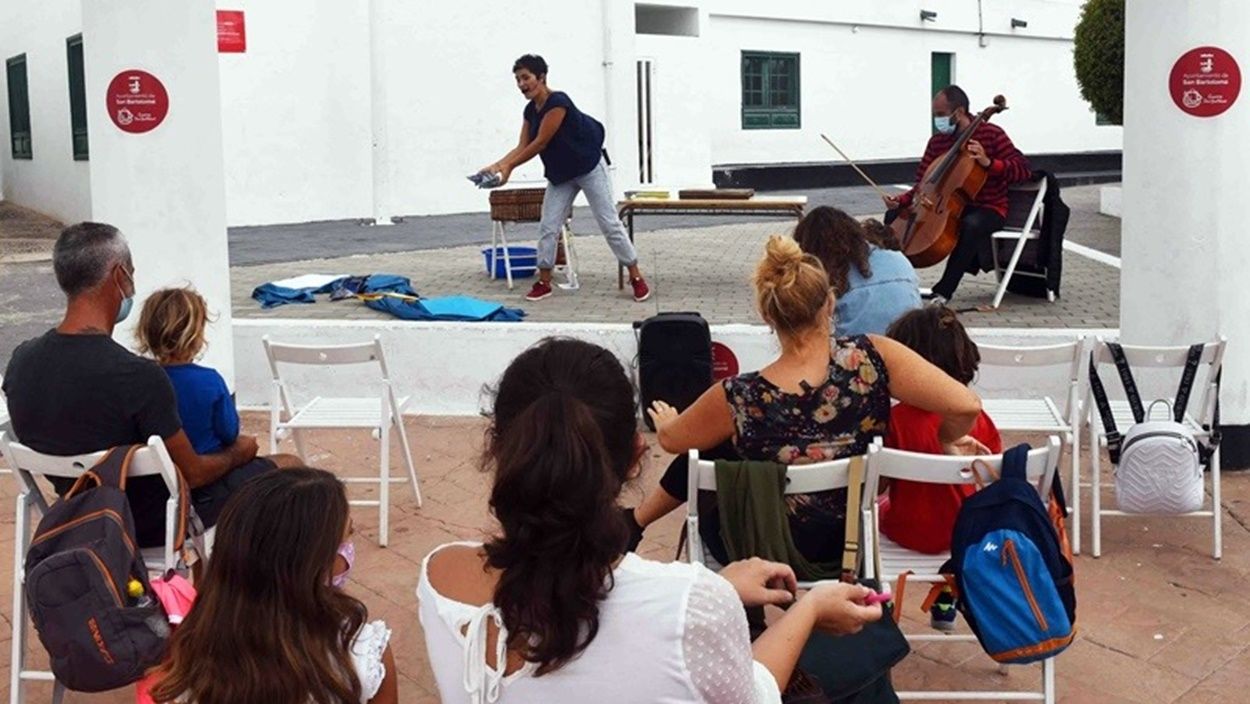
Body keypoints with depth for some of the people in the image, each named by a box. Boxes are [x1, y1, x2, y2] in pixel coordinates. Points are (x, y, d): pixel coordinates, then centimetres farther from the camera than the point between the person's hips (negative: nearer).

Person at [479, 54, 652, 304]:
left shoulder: (558, 102, -26)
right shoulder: (530, 110, 0)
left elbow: (539, 144, -27)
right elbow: (522, 147, -1)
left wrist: (509, 167, -26)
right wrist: (496, 166, -16)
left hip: (589, 168, -8)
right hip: (560, 175, 8)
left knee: (609, 223, -3)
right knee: (548, 227, 1)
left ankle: (636, 278, 6)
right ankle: (544, 282, 8)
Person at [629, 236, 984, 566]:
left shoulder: (741, 399, -26)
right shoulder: (871, 358, -24)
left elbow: (671, 439, -6)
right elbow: (966, 406, -26)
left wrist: (665, 419, 18)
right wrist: (944, 440, -3)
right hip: (847, 546, 3)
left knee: (701, 456, 25)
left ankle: (633, 522, 50)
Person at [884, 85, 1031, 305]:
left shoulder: (991, 134, -7)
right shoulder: (937, 142, 6)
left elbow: (1023, 170, -13)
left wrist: (988, 162, -28)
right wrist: (901, 201, -13)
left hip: (987, 209, -5)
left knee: (972, 224, -41)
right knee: (895, 216, -10)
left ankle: (944, 291, -32)